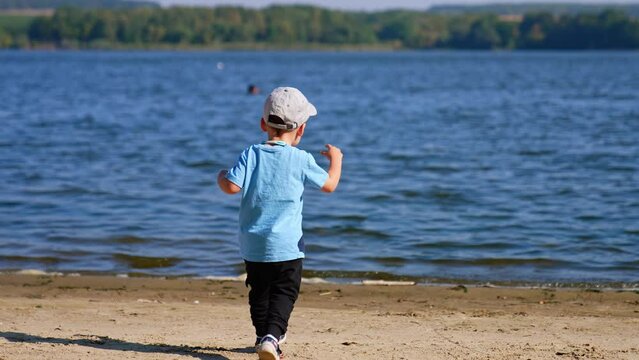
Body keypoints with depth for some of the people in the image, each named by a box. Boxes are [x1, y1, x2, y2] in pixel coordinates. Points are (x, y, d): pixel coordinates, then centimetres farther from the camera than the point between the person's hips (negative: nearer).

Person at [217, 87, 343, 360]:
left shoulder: (251, 155, -3)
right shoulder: (301, 160, -8)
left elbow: (232, 186, -13)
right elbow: (330, 184, 3)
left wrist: (221, 175, 9)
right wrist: (336, 158, 20)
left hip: (252, 244, 3)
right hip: (286, 245, -3)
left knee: (259, 291, 18)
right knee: (284, 292, 1)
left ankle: (265, 335, 25)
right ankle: (272, 335, -18)